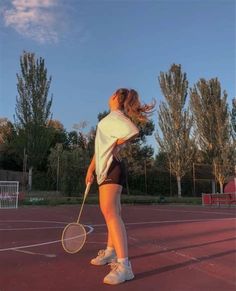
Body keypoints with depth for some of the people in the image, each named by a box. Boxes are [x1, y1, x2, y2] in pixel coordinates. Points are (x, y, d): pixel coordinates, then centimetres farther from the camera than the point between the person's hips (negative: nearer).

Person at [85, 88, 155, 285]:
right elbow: (102, 147, 25)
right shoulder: (111, 119, 22)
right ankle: (111, 252, 30)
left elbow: (134, 131, -27)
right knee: (112, 212, 16)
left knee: (109, 212, -21)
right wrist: (91, 168, 23)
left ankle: (124, 265, -25)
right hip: (106, 168, 10)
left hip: (111, 167, -10)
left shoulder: (115, 116, -7)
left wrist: (116, 144, -12)